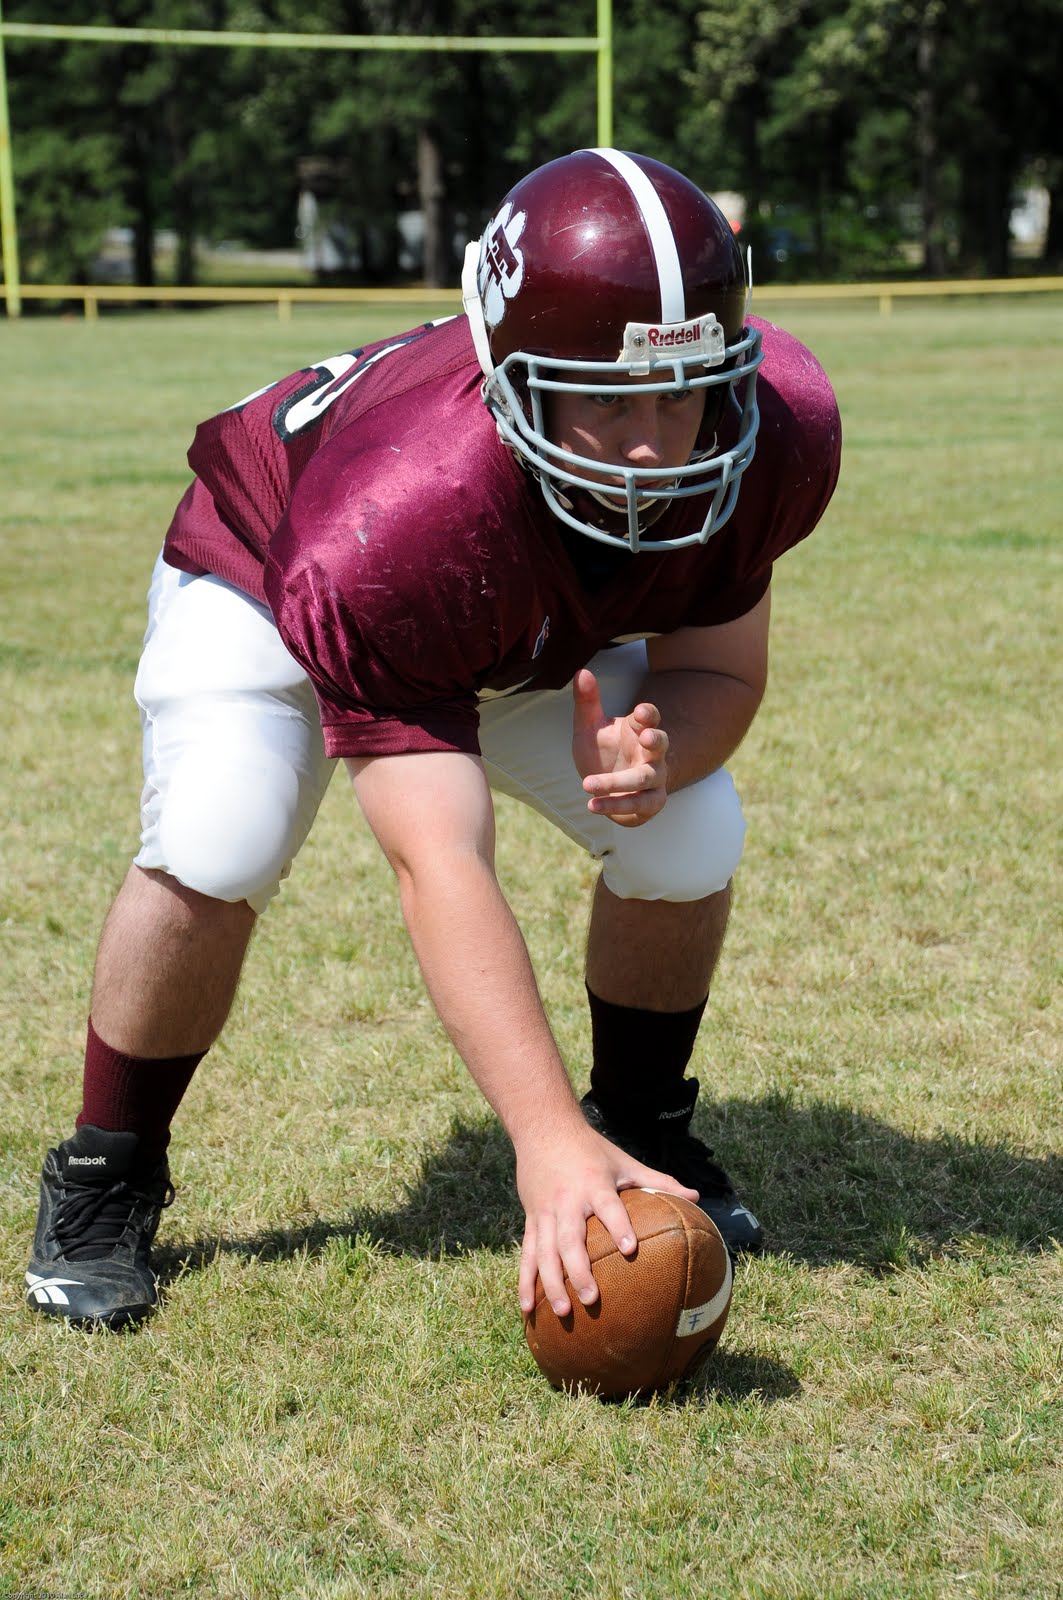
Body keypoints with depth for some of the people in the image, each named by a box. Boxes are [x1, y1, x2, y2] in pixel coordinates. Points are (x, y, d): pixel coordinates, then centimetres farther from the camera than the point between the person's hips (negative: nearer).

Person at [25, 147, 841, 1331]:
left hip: (548, 626, 5)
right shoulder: (398, 522, -47)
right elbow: (439, 865, -49)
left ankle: (643, 1133, 16)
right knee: (214, 853, -28)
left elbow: (719, 667, -16)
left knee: (690, 841, -13)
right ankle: (104, 1179, -2)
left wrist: (661, 749, -41)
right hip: (266, 576, -4)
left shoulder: (777, 430, -33)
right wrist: (546, 1142, -56)